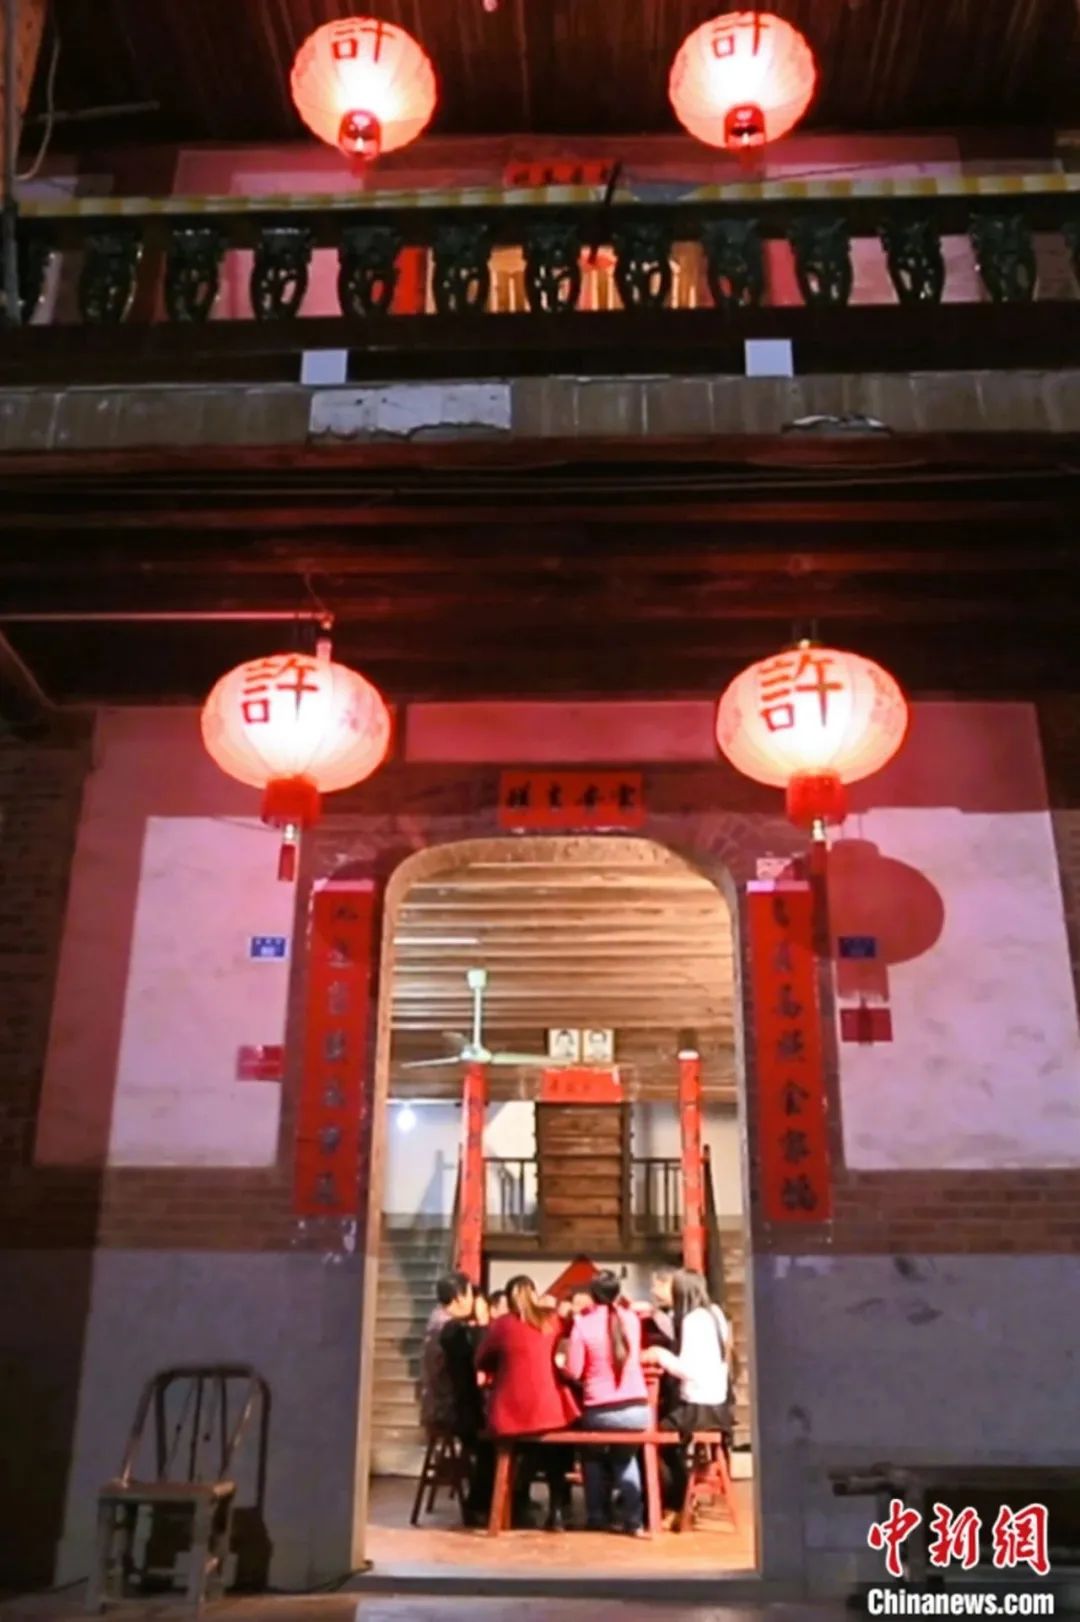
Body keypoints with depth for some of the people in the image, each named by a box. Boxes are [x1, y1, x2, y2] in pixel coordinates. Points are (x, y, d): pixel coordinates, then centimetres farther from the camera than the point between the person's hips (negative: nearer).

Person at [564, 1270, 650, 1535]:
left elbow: (573, 1372, -9)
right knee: (624, 1456, 32)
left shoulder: (582, 1324, -9)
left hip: (600, 1412, -2)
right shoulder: (632, 1319, 3)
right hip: (637, 1410, 3)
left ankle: (598, 1516, 28)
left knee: (594, 1454, 30)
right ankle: (632, 1519, 21)